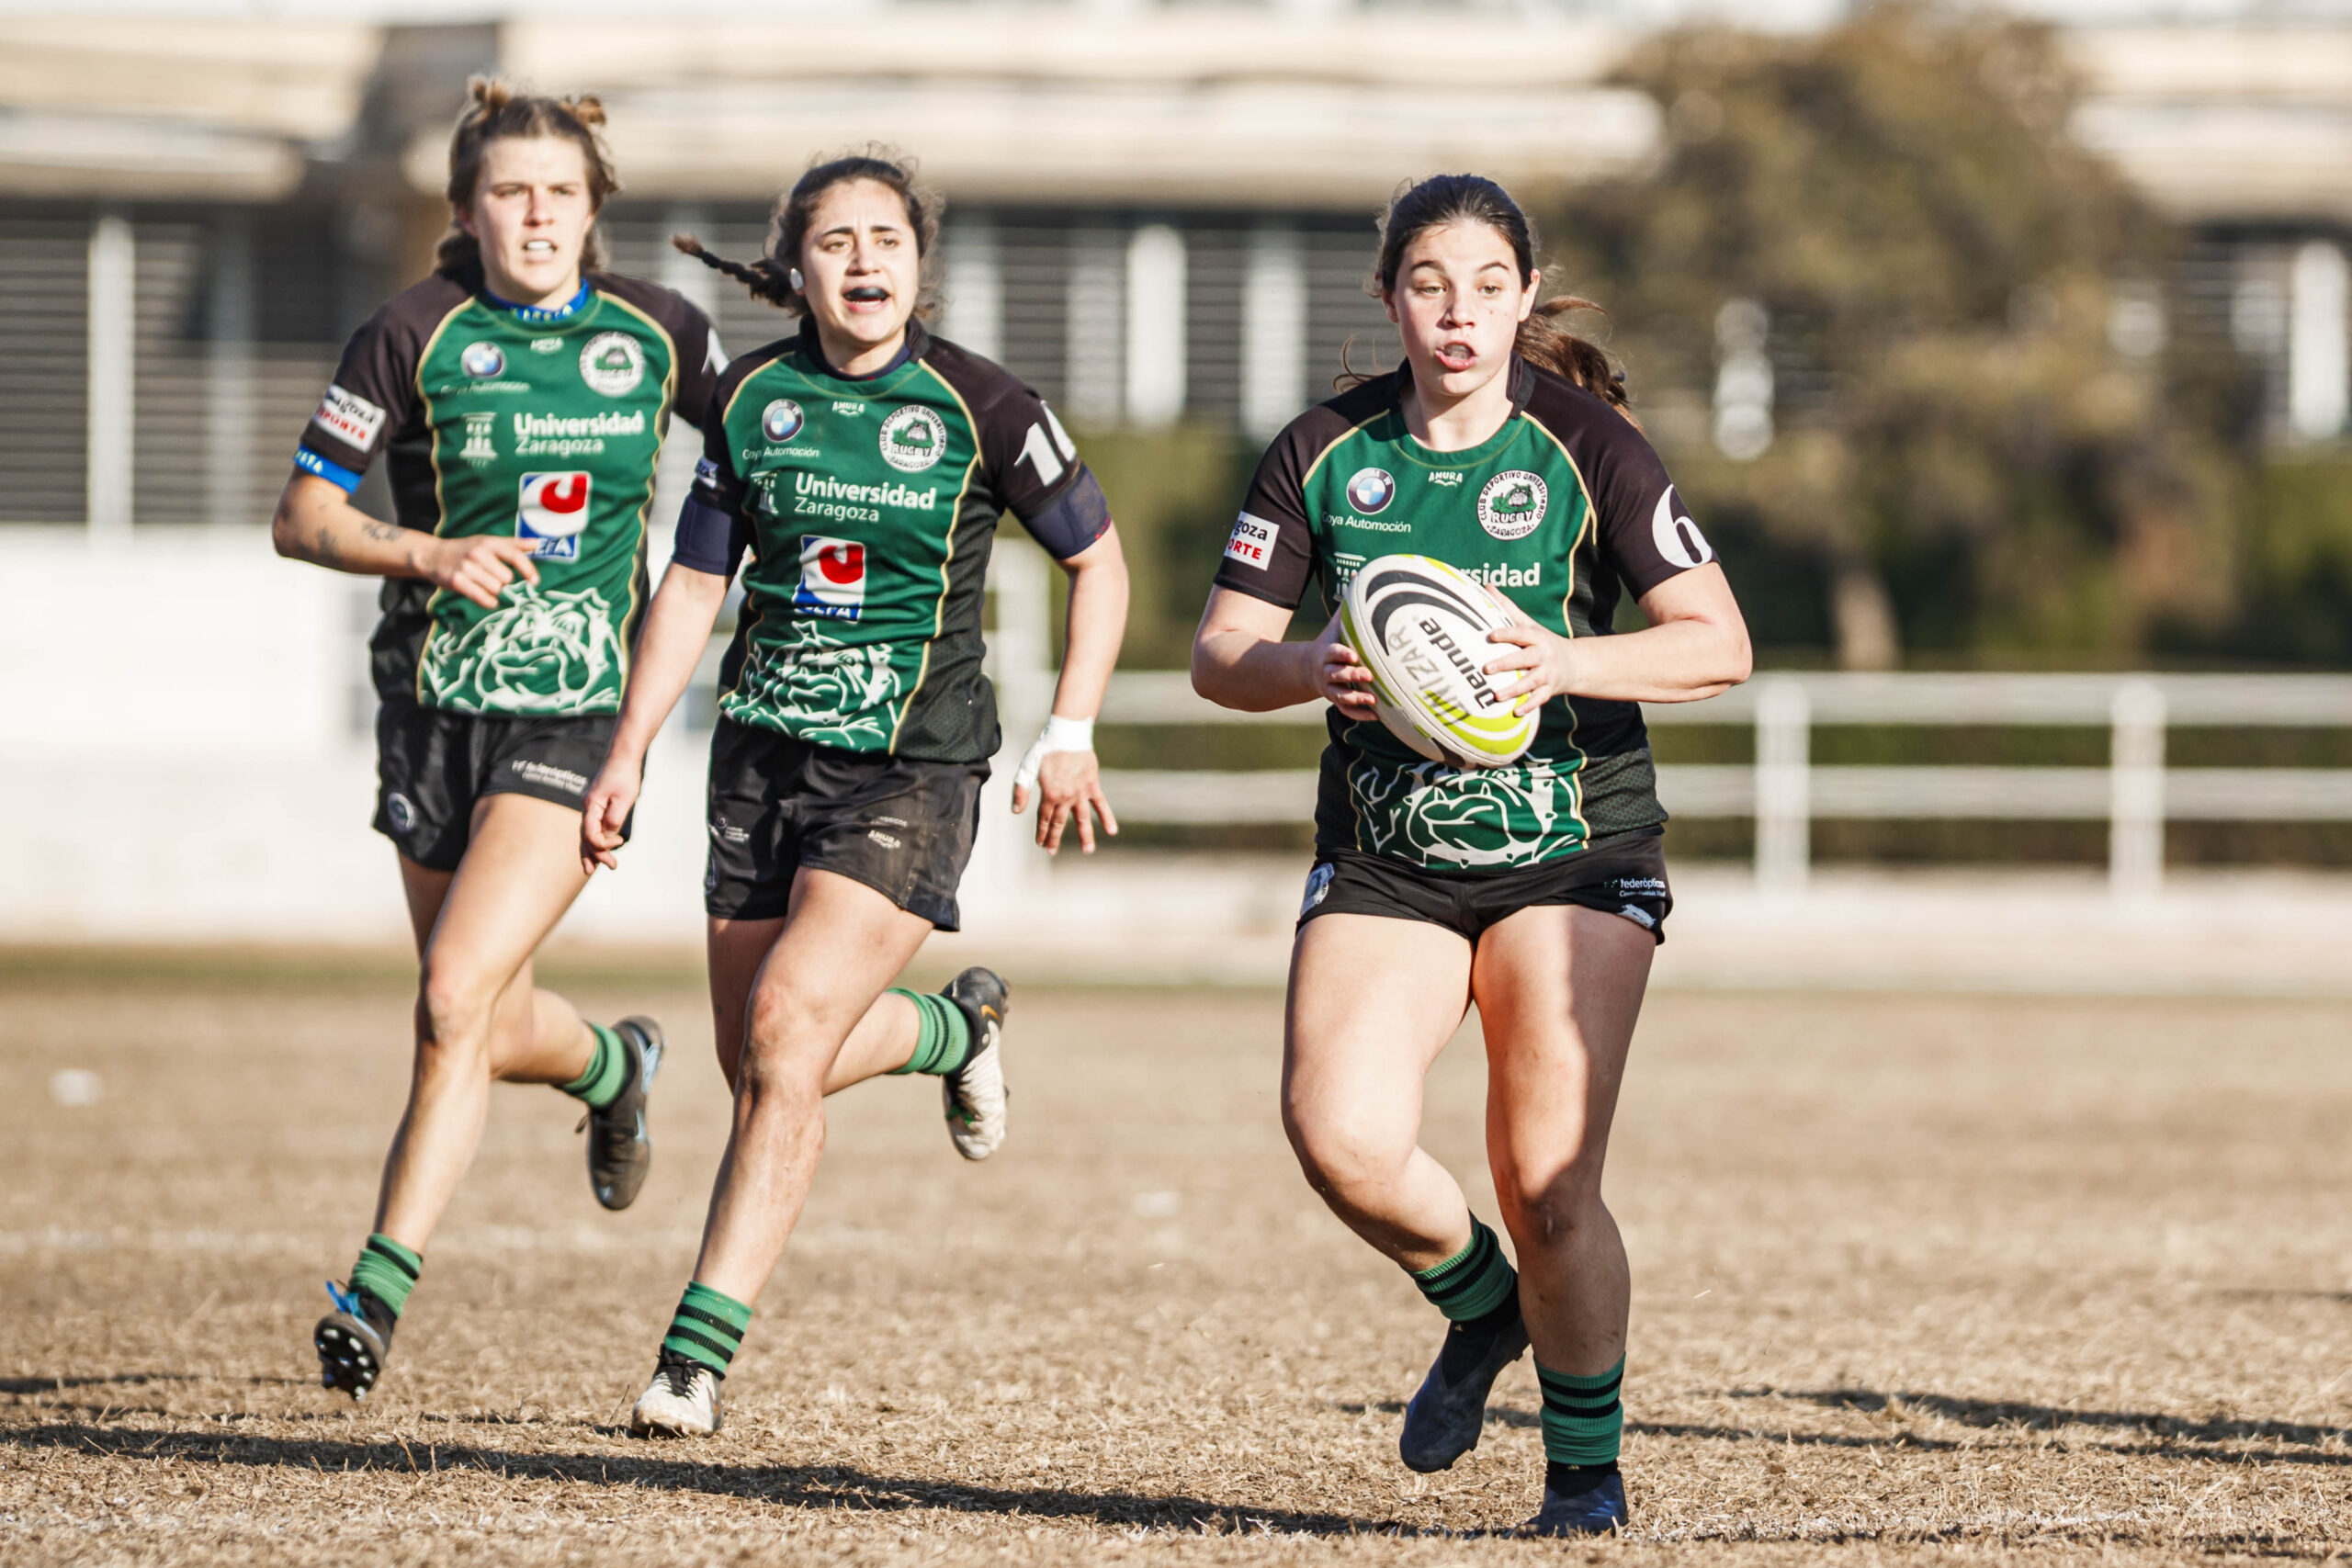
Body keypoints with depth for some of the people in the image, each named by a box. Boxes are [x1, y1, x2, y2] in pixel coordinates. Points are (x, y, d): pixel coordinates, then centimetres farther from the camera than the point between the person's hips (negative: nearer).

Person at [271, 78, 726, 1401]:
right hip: (437, 702, 2)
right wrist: (429, 555, -19)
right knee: (495, 1032, 12)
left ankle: (382, 1289, -10)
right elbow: (302, 518, -4)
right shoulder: (417, 336, -5)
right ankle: (613, 1068, 48)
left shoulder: (655, 333, 0)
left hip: (579, 713, -2)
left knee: (457, 998, -17)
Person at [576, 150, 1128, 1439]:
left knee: (785, 1032, -19)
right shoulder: (752, 397, 3)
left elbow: (1097, 559, 4)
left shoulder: (978, 406, -7)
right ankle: (956, 1029, 42)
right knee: (761, 1068, 9)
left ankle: (698, 1352, -16)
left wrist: (1072, 732, -4)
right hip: (764, 754, 5)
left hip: (910, 771, -5)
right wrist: (628, 751, 9)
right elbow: (695, 582, 13)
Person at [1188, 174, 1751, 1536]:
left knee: (1549, 1187, -11)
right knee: (1340, 1134, -20)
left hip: (1571, 848, -2)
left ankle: (1587, 1459, 13)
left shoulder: (1587, 448, -5)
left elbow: (1720, 645, -9)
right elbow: (1218, 656, 4)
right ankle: (1482, 1306, 12)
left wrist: (1567, 664, -26)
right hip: (1383, 859, 2)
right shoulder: (1325, 453, 2)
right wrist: (1314, 671, -18)